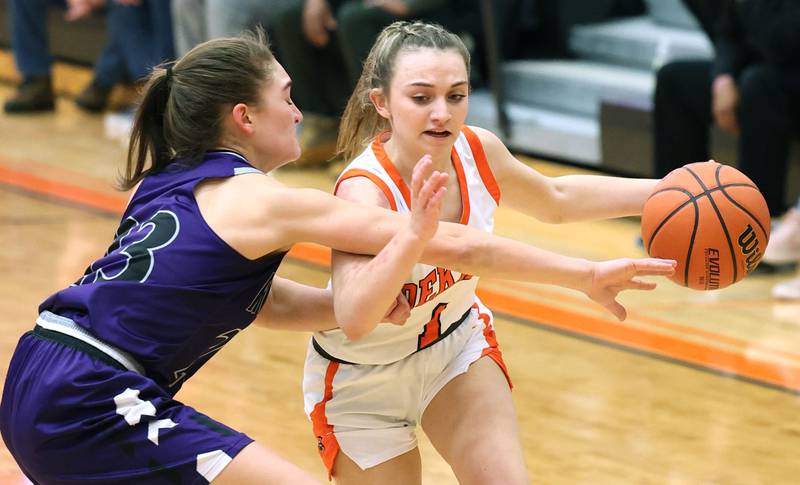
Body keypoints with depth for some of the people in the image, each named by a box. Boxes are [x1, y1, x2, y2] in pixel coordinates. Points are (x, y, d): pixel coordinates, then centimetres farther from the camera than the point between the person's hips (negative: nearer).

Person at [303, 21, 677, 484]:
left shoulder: (476, 150, -17)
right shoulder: (365, 190, -35)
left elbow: (555, 199, 7)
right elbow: (354, 320, -52)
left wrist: (664, 191, -1)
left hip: (458, 346, 5)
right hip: (363, 379, -5)